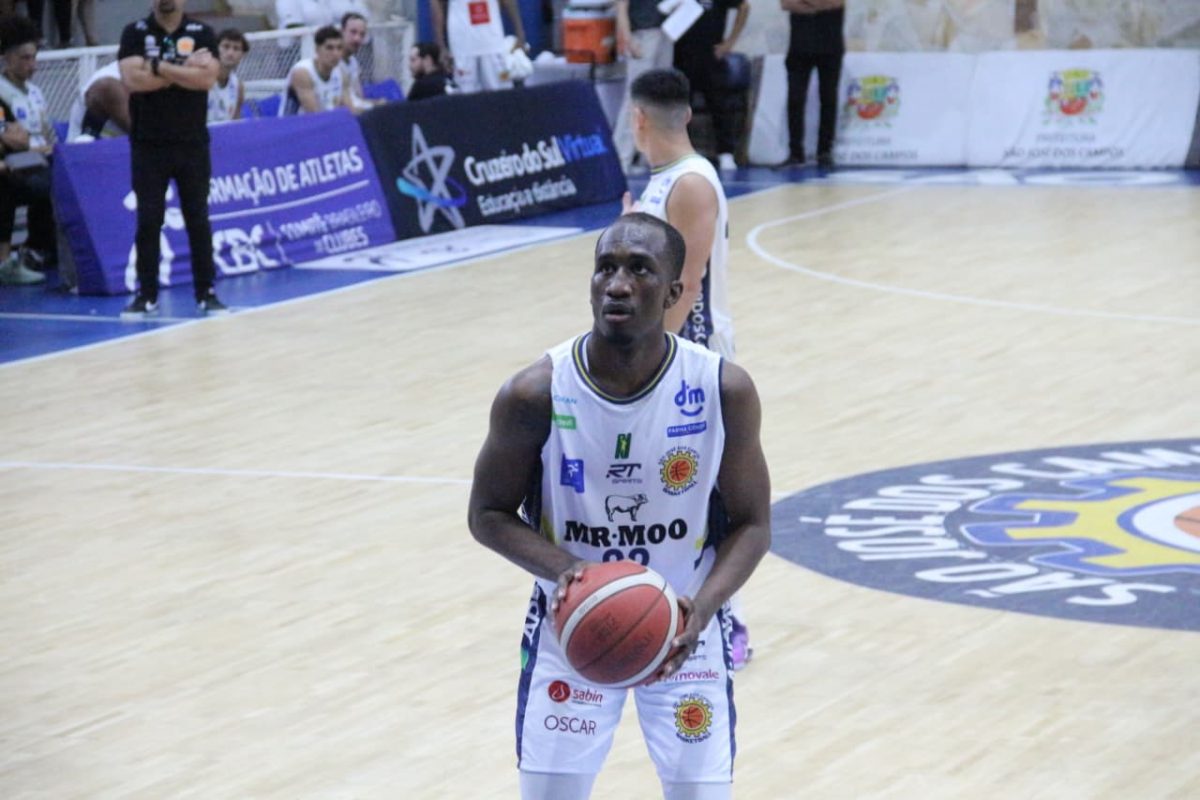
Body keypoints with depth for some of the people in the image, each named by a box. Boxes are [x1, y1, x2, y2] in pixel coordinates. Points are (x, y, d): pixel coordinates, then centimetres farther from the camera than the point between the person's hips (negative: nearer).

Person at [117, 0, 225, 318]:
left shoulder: (202, 33, 2)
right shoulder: (135, 33, 0)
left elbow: (207, 77, -13)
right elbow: (132, 79, -15)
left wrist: (159, 68, -15)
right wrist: (185, 71, -13)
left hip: (192, 144, 1)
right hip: (148, 145, -1)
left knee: (198, 219, 5)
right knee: (148, 221, 0)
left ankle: (206, 293, 12)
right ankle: (146, 295, 7)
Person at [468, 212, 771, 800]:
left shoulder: (724, 391, -16)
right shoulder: (536, 394, -18)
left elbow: (751, 525, -7)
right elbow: (489, 515, -7)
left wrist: (703, 607, -25)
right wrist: (563, 568, -26)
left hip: (682, 625, 0)